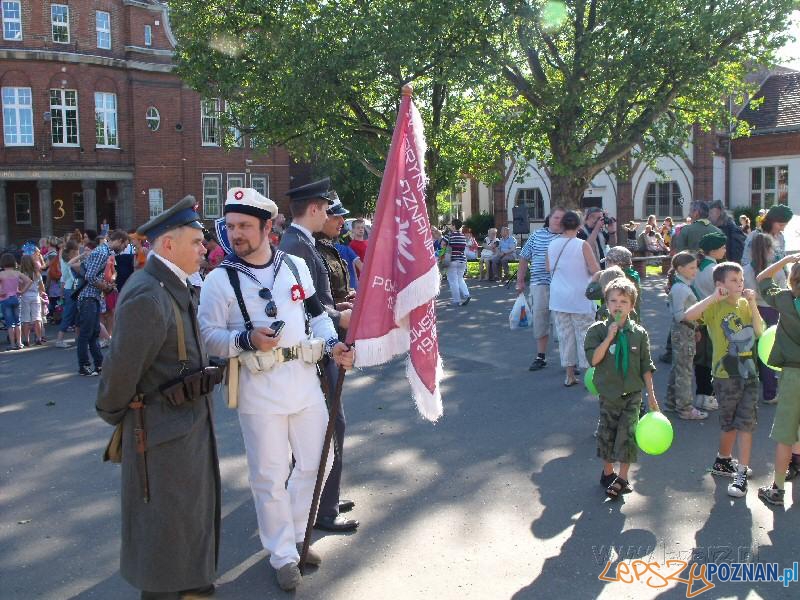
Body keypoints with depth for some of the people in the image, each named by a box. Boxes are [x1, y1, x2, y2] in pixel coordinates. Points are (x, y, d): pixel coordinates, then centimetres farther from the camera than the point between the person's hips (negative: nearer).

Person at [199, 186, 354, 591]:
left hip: (305, 380, 4)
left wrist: (333, 343, -3)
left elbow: (317, 313, 13)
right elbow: (209, 335, -8)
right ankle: (283, 555, 23)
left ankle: (296, 534, 37)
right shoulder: (219, 279, -7)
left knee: (315, 462, 15)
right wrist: (247, 340, -24)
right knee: (270, 477, 4)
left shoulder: (296, 265, 5)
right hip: (259, 390, -4)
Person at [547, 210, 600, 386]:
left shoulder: (552, 245, 0)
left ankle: (569, 375, 15)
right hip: (580, 299, -4)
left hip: (558, 298, 4)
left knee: (565, 335, 10)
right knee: (584, 335, 5)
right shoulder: (582, 245, -12)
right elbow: (595, 270, -14)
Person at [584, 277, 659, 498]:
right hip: (608, 393, 0)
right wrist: (609, 337, -24)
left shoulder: (639, 333, -3)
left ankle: (622, 477, 13)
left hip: (632, 393, 1)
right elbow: (593, 359, -19)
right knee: (607, 433, 10)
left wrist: (651, 394, 4)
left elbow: (646, 366, 3)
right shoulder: (597, 330, -8)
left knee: (627, 434, -2)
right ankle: (608, 472, 30)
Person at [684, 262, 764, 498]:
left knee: (746, 423, 2)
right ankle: (723, 460, 33)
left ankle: (741, 474, 7)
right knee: (730, 424, 10)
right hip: (726, 374, -4)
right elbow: (688, 315, -29)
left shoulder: (745, 304, 6)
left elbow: (759, 332, -5)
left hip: (749, 372, 4)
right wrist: (713, 297, -29)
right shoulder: (715, 307, -10)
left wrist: (752, 304, -13)